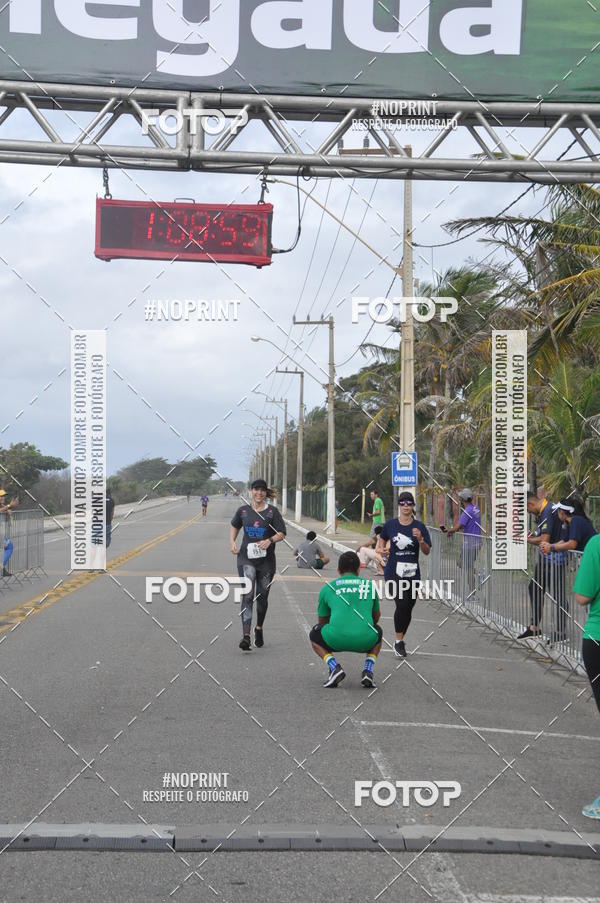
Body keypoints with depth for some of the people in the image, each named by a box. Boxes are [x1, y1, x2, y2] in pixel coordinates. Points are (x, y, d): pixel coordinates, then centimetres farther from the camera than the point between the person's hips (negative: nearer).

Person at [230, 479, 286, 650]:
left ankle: (259, 629, 38)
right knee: (248, 596, -14)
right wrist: (232, 542, 6)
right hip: (246, 559, 0)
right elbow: (234, 526, 22)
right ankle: (246, 636, -21)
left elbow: (282, 533, -3)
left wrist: (270, 540, -22)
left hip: (266, 560, 0)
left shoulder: (272, 511, -2)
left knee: (262, 597, 12)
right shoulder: (243, 511, 4)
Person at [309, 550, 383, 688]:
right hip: (365, 640, 1)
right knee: (378, 632, 37)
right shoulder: (370, 585, 19)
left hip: (336, 639, -1)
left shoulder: (327, 588, 17)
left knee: (314, 635, 32)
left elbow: (322, 621, 30)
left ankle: (334, 667, 6)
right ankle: (368, 670, 13)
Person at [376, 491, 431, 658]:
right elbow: (382, 537, 21)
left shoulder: (419, 526, -2)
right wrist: (379, 548, 1)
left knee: (408, 609, 10)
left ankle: (400, 640, 31)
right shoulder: (391, 524, 1)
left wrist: (420, 539, -21)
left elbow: (427, 552, -3)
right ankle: (399, 641, -7)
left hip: (412, 573, 2)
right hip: (393, 571, -2)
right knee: (401, 604, -20)